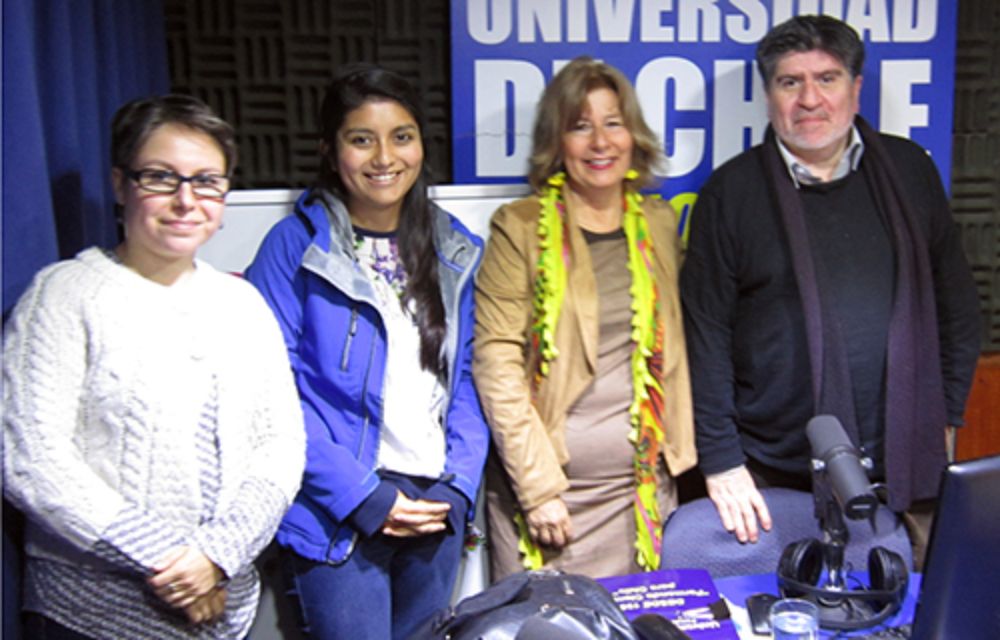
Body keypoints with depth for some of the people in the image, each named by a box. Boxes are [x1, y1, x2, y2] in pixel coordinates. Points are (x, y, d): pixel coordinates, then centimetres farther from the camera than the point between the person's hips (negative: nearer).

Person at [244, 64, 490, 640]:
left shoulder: (456, 250, 7)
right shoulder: (297, 245, -6)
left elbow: (467, 375, 8)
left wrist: (457, 485, -4)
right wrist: (362, 495, -15)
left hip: (438, 506, 4)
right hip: (340, 512, -4)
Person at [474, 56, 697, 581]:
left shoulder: (658, 222, 10)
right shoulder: (520, 227, -4)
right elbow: (497, 364, -9)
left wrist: (679, 452, 8)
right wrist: (539, 484, -13)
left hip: (643, 486, 4)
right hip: (546, 481, -3)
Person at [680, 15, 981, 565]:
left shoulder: (910, 170, 7)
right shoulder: (731, 190, -1)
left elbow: (957, 305, 13)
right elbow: (705, 329, -3)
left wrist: (945, 417, 8)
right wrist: (720, 458, -6)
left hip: (903, 464, 3)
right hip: (773, 473, -2)